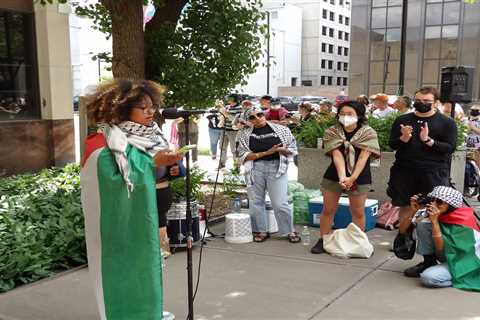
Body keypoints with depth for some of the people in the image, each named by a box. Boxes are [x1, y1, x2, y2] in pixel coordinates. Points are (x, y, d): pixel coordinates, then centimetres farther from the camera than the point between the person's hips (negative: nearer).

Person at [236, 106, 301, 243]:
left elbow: (292, 150, 8)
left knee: (280, 203, -5)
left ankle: (290, 231, 11)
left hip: (276, 167, -2)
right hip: (255, 168, 2)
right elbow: (243, 156, -4)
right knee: (256, 202, 7)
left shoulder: (281, 129, 5)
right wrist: (266, 152, -12)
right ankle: (261, 231, 21)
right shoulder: (245, 134, 5)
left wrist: (281, 149, -15)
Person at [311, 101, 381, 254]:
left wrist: (352, 178, -27)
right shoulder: (332, 132, -4)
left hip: (359, 178, -1)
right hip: (333, 176, 2)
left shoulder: (368, 133, -8)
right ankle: (323, 240, 19)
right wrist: (342, 177, -29)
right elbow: (337, 155, -16)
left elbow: (363, 157, -16)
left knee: (358, 212, 6)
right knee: (328, 210, 7)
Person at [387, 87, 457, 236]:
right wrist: (404, 138, -13)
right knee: (406, 207, 6)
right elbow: (392, 144, 8)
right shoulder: (402, 120, 11)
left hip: (434, 173, -2)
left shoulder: (447, 123, 3)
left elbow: (450, 148, -4)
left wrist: (428, 140, -17)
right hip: (405, 171, 2)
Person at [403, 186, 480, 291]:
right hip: (447, 256, 6)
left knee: (428, 277, -31)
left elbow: (442, 249, -29)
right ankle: (428, 263, -1)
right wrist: (413, 211, -20)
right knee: (423, 223, -15)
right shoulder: (437, 215, -7)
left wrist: (434, 221, -33)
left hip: (467, 261, -6)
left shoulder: (463, 219, -24)